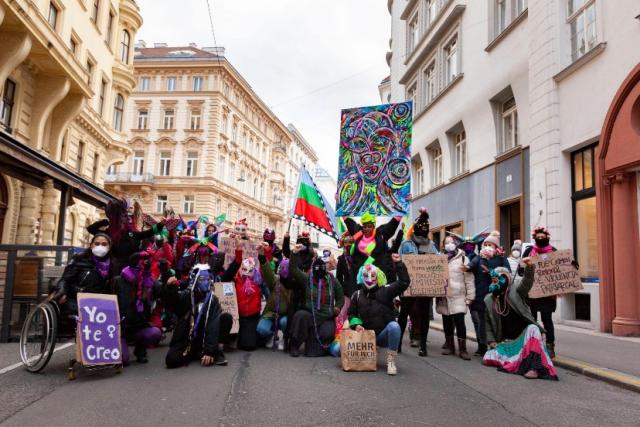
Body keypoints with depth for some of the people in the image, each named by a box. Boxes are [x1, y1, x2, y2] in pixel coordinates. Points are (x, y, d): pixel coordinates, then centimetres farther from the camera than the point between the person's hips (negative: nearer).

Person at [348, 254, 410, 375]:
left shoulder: (385, 291, -1)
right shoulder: (357, 295, 8)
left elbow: (404, 282, -13)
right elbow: (352, 314, 15)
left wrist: (398, 263, -19)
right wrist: (356, 324, -6)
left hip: (384, 335, -3)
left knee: (394, 326, -37)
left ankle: (391, 361, -21)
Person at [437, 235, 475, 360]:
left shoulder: (463, 258, 0)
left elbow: (469, 279, -3)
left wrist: (470, 296, -6)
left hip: (458, 297, -4)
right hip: (444, 297, 4)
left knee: (459, 322, -8)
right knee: (447, 323, 12)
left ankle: (462, 349, 1)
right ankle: (450, 346, 25)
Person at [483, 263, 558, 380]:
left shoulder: (516, 291, -6)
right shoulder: (489, 300, 4)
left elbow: (527, 281, -27)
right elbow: (488, 322, 11)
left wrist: (529, 267, -45)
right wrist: (491, 340, 1)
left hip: (524, 335, -4)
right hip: (506, 341, 4)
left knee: (533, 329, -36)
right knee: (487, 358, -13)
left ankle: (534, 367, -35)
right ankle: (519, 359, 7)